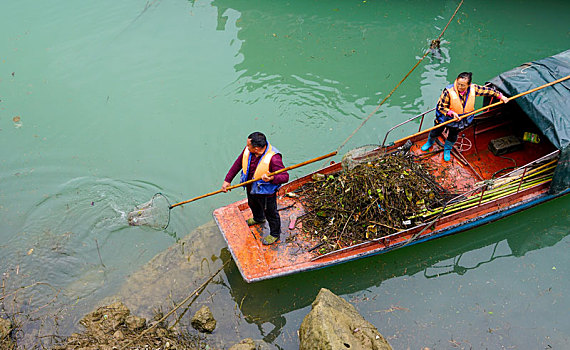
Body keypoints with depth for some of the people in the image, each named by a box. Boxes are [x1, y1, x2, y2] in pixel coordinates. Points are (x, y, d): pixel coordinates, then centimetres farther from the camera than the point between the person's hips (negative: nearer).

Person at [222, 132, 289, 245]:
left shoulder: (273, 158, -37)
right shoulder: (248, 150, -18)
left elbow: (285, 176, -33)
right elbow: (238, 163, -3)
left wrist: (272, 178, -53)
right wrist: (227, 180, 0)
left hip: (266, 192, -7)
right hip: (251, 188, 7)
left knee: (270, 213, 17)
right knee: (253, 205, 35)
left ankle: (275, 234, 45)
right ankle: (259, 218, 69)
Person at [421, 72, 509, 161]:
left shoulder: (473, 88, -22)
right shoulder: (448, 91, -34)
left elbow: (487, 90, -6)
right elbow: (441, 107, -27)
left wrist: (500, 96, -1)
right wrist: (452, 113, -38)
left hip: (460, 120, 3)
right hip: (445, 117, -3)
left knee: (453, 136, 22)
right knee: (436, 132, 21)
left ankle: (447, 150, 52)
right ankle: (430, 142, 56)